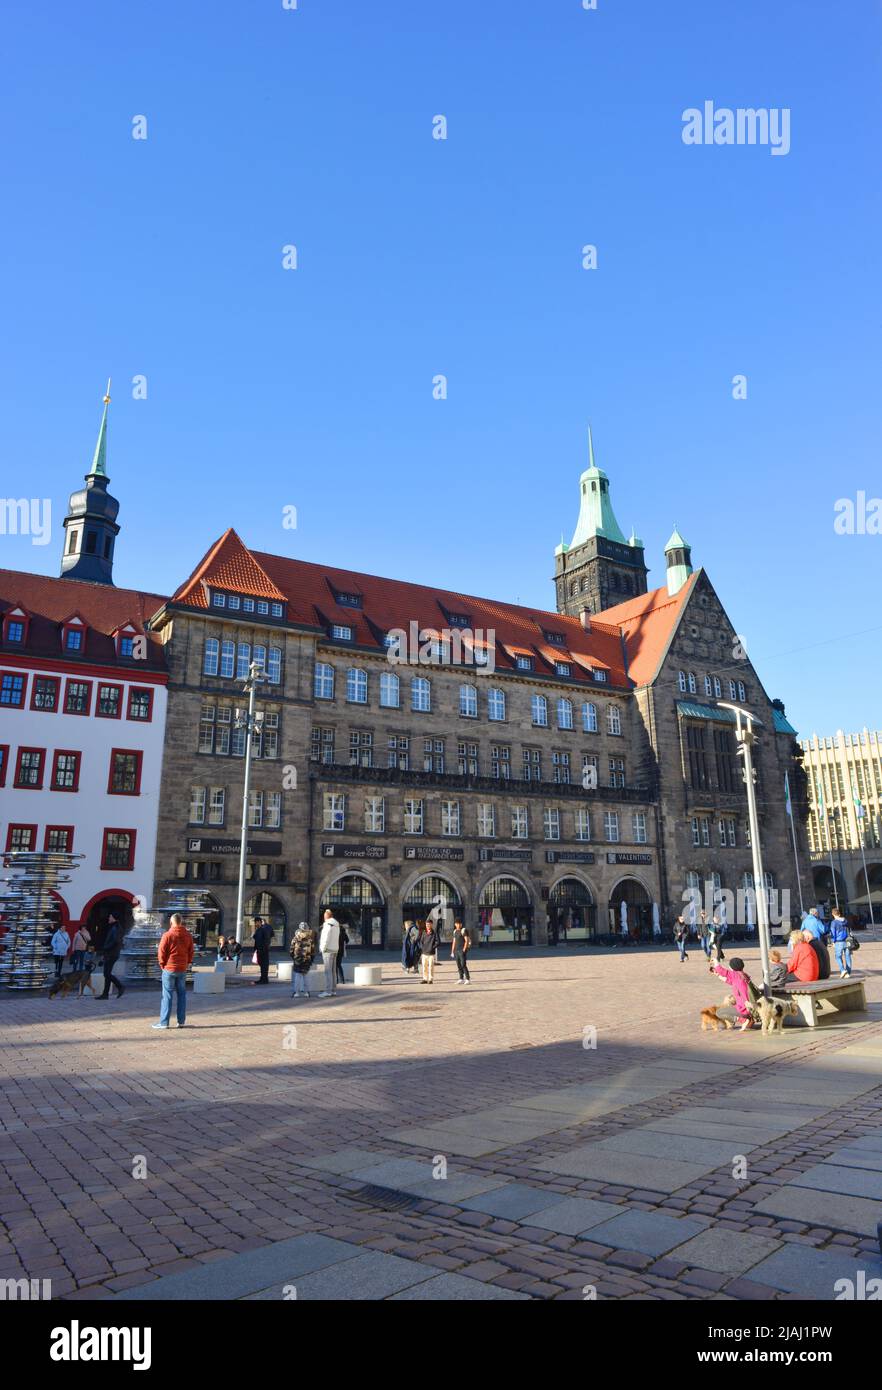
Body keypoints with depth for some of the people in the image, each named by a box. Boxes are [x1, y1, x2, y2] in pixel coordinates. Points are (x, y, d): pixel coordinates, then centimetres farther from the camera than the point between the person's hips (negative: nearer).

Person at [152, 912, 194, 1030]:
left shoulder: (167, 935, -11)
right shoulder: (188, 936, 3)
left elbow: (161, 952, -9)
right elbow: (191, 952, 6)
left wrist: (162, 964, 4)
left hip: (169, 969, -4)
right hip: (182, 969, 4)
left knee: (167, 996, 1)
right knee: (182, 994, 11)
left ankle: (164, 1022, 1)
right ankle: (182, 1021, 11)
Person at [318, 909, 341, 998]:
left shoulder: (328, 924, -13)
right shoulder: (336, 924, 14)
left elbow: (326, 937, -19)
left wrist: (323, 949, -12)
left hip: (328, 949, -9)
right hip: (335, 950, 9)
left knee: (328, 971, -8)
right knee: (333, 971, 11)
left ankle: (328, 991, -9)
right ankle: (333, 991, 14)